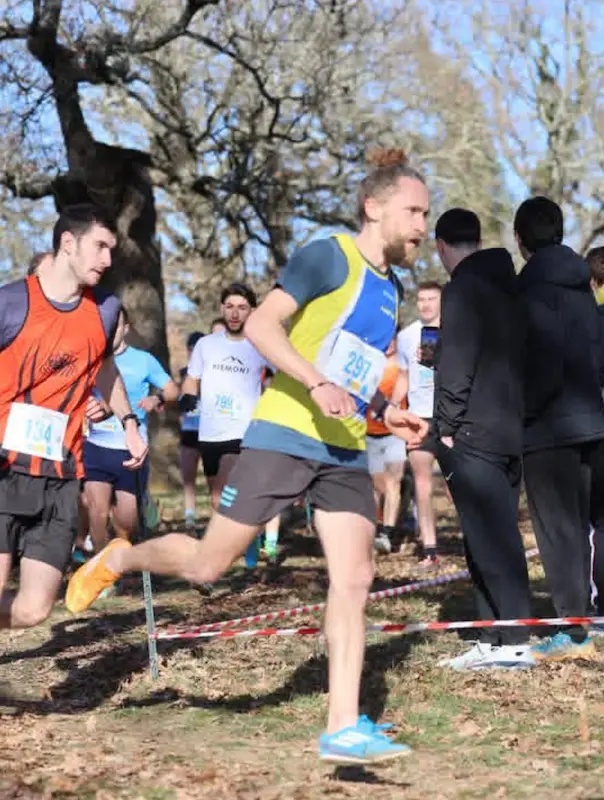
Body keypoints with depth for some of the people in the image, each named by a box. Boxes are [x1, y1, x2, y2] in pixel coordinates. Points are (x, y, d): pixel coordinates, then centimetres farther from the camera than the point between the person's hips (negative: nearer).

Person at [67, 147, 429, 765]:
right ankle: (118, 559, 29)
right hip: (283, 435, -7)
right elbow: (261, 325, -17)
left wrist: (387, 417, 11)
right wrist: (317, 383, -28)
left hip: (345, 453, 7)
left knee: (353, 580, -5)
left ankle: (342, 729, -4)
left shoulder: (388, 291, 17)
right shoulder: (330, 256, -8)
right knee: (208, 564, -1)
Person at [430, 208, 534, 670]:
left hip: (474, 433, -9)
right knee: (496, 535, 10)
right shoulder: (510, 286, 17)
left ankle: (514, 640, -11)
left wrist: (447, 425, -13)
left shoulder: (463, 289, -9)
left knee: (490, 537, -9)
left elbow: (455, 364, -16)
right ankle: (497, 638, 12)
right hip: (512, 432, 9)